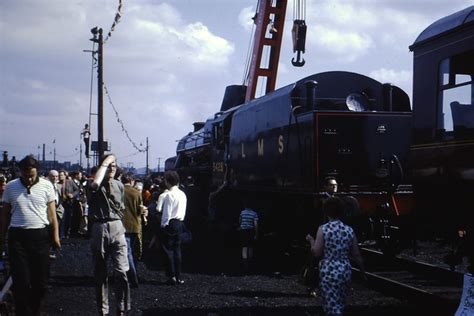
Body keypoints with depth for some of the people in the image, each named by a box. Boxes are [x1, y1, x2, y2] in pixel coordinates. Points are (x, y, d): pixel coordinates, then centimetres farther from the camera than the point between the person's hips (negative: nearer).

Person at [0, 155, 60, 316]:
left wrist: (55, 236, -4)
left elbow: (52, 214, 3)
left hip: (40, 236, 0)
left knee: (41, 281, 6)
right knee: (21, 281, -2)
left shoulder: (46, 186, 1)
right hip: (17, 236, 0)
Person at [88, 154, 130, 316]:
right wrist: (104, 163, -19)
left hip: (116, 228, 2)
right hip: (99, 228, -2)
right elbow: (95, 185, -29)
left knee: (122, 272, -8)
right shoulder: (96, 185, -3)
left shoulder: (119, 185, 11)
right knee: (100, 273, 8)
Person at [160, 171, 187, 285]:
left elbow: (167, 212, -15)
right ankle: (178, 277, 12)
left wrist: (163, 224, -7)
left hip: (170, 224, -7)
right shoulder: (183, 194, 9)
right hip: (180, 223, 7)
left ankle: (172, 276, -4)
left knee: (168, 249, -1)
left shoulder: (169, 195, -14)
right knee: (177, 250, 11)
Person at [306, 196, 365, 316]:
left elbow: (316, 252, -12)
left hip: (329, 271, -5)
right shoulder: (349, 230, 0)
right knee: (339, 304, 20)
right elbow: (356, 255, 5)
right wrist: (363, 271, 19)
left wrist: (311, 240, 6)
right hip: (345, 270, 5)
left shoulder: (323, 229, -12)